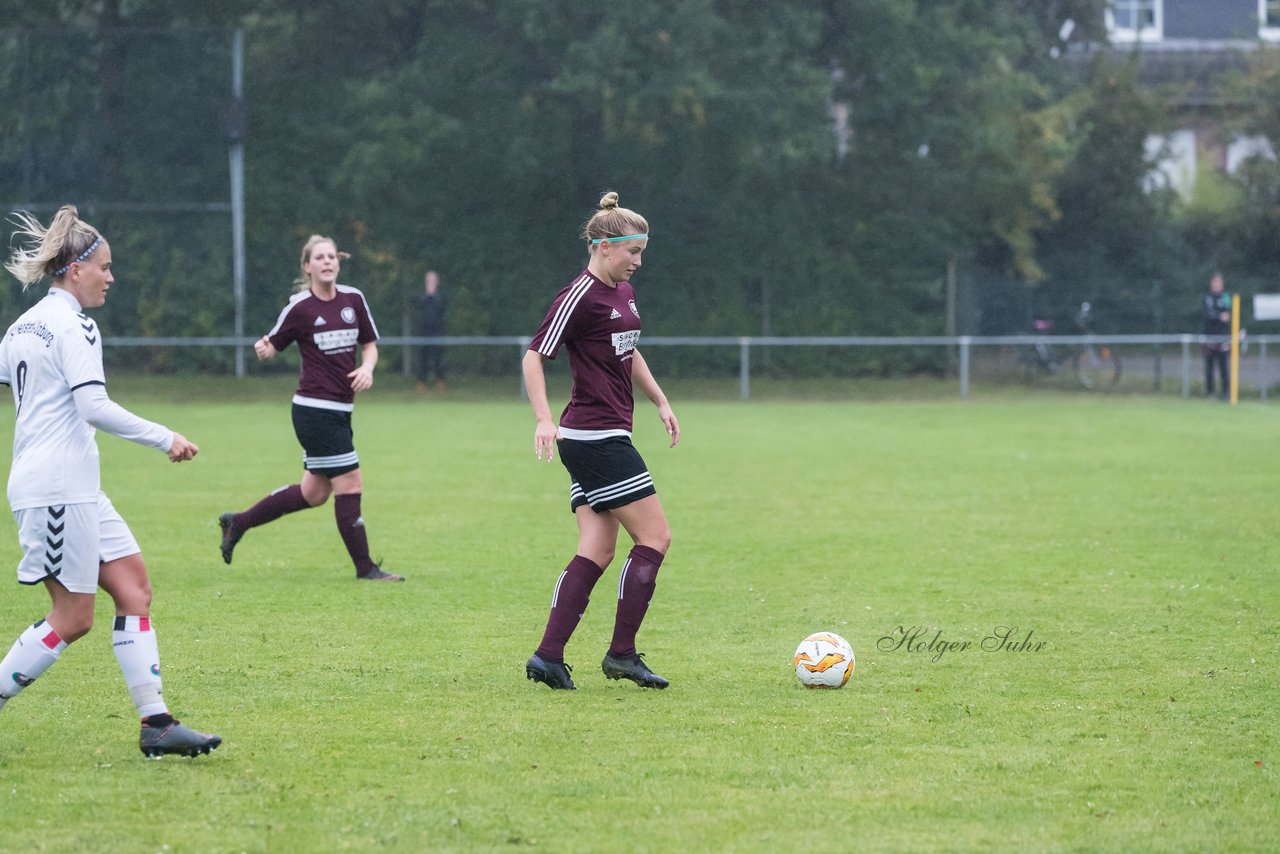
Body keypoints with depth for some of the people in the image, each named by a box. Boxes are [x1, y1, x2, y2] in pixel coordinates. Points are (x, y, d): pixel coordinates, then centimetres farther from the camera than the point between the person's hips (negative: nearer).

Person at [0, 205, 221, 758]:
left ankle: (155, 722, 1)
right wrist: (165, 439, -15)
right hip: (60, 488, -10)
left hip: (76, 489, 10)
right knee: (72, 618, -5)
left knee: (133, 585, 5)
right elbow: (94, 407, -21)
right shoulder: (73, 326, -12)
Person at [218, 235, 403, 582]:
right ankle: (365, 568, 5)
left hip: (339, 410, 7)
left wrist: (367, 368, -7)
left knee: (313, 493, 14)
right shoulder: (300, 308, -9)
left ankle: (237, 523, 27)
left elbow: (370, 345, 13)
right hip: (315, 407, -7)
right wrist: (263, 349, -24)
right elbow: (272, 347, 0)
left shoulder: (353, 299, 5)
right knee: (349, 485, -6)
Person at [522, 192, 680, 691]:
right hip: (595, 437, -9)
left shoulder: (623, 292, 14)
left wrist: (660, 402, 25)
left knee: (597, 552, 5)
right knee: (655, 538, -7)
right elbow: (534, 356, -15)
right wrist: (544, 421, -24)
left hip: (603, 438, 9)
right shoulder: (580, 296, -14)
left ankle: (548, 656, 2)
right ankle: (622, 653, -2)